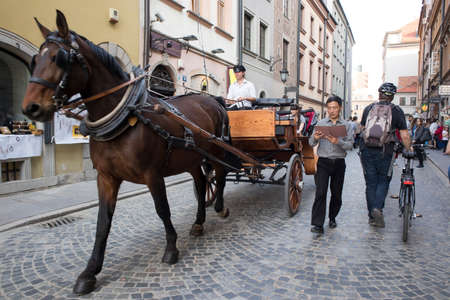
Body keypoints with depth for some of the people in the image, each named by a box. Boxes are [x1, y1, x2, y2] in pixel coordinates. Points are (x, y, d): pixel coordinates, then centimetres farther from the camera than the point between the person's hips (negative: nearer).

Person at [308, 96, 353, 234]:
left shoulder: (346, 125, 6)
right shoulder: (320, 123, 7)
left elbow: (350, 145, -4)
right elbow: (311, 143, 3)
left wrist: (338, 142, -24)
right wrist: (315, 138, -20)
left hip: (339, 162, 1)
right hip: (323, 162, -1)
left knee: (336, 193, 9)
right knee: (320, 193, -10)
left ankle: (332, 217, 30)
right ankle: (317, 224, -9)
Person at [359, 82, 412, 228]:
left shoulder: (368, 108, 8)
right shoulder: (396, 110, 1)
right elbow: (405, 136, -1)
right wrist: (409, 149, 15)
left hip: (366, 150, 2)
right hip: (384, 151, -2)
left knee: (370, 183, 10)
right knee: (383, 180, 14)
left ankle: (372, 216, 16)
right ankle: (378, 208, -6)